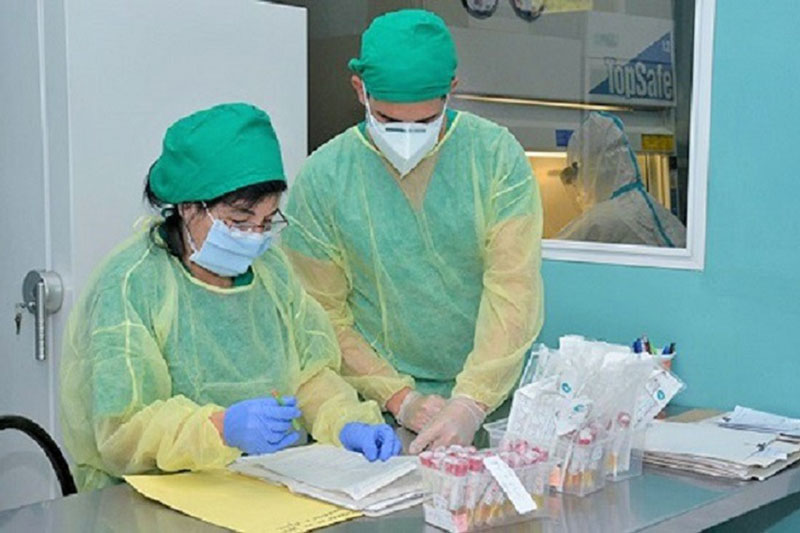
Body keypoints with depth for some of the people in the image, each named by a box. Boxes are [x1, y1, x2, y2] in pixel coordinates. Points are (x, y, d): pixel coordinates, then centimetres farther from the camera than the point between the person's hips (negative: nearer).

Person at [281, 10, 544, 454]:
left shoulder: (497, 155, -1)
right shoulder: (320, 180, 0)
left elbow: (514, 289, -8)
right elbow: (324, 314, 1)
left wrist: (472, 402, -17)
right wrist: (398, 396, -8)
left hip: (494, 405, 0)